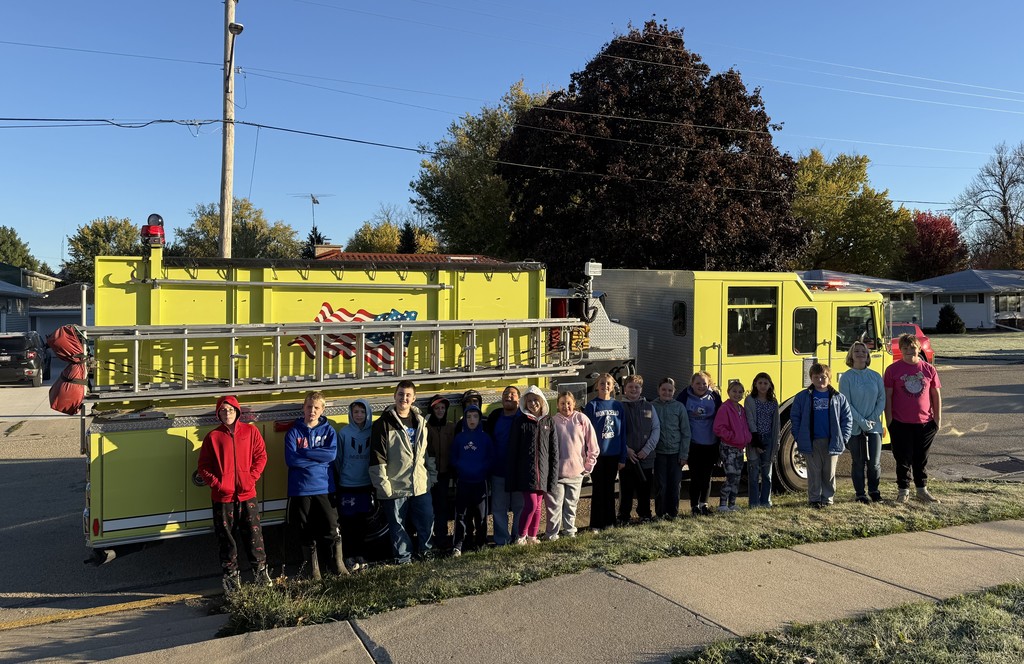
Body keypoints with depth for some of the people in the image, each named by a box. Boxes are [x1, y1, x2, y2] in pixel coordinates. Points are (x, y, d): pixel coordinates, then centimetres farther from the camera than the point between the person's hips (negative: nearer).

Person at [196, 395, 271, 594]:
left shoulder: (250, 431, 3)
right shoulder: (212, 437, 1)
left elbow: (261, 456, 3)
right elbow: (203, 467, 3)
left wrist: (251, 478, -8)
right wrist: (217, 484, -9)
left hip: (247, 494, 0)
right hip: (222, 496, 0)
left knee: (254, 535, 3)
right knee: (226, 538, 6)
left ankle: (261, 572, 16)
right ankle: (231, 578, 18)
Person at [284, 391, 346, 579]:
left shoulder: (328, 430, 5)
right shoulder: (294, 431, 2)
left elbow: (332, 454, -11)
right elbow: (291, 459, -12)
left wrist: (304, 452, -11)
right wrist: (319, 457, -10)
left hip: (324, 488, 0)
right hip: (300, 489, 0)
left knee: (331, 529, -4)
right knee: (306, 533, 8)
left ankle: (338, 565, 13)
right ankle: (312, 570, 21)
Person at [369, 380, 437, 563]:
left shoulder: (421, 422, 11)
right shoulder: (383, 423, -7)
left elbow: (429, 452, 18)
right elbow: (377, 457, -10)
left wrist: (432, 476, 13)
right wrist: (383, 485, -13)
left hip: (421, 484, 4)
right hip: (395, 485, -4)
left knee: (427, 519, 8)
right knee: (398, 524, 6)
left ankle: (425, 549, 30)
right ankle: (403, 556, 22)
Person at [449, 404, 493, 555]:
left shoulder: (485, 437, 2)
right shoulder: (459, 438, 5)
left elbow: (490, 459, 1)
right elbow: (454, 458, 7)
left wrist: (481, 468, -12)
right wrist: (461, 467, -8)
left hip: (480, 481, 0)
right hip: (463, 482, 0)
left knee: (481, 514, 6)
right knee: (461, 514, -2)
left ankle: (480, 542, 19)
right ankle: (457, 546, -2)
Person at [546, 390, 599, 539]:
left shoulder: (582, 419, -1)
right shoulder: (553, 421, -4)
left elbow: (592, 444, 2)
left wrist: (589, 464, 3)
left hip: (576, 471, 1)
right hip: (556, 470, -1)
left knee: (572, 503, 13)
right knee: (554, 504, 0)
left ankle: (569, 530, 26)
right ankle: (552, 533, 10)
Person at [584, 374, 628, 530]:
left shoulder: (618, 406, 5)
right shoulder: (591, 406, -4)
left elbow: (622, 432, 6)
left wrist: (623, 457, 3)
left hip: (613, 454, 3)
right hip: (597, 454, -3)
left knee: (610, 488, 11)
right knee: (598, 489, 3)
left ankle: (609, 521, 21)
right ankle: (596, 524, 12)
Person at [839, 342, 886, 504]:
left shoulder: (875, 376, 6)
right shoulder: (846, 377, -4)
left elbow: (882, 400, 5)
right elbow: (846, 404, -7)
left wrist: (873, 419, -8)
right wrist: (862, 421, -13)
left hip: (874, 426, 2)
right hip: (855, 427, -2)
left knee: (874, 462, 2)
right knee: (858, 462, 5)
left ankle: (874, 490, 24)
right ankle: (860, 494, 18)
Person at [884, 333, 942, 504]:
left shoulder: (929, 369, 2)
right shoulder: (893, 369, -3)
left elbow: (936, 395, 8)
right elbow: (887, 396, -2)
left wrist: (938, 419, 5)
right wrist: (889, 420, -6)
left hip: (925, 422, 2)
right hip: (901, 423, -2)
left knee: (922, 458, 12)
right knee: (903, 459, 6)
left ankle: (922, 490, 24)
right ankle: (903, 491, 17)